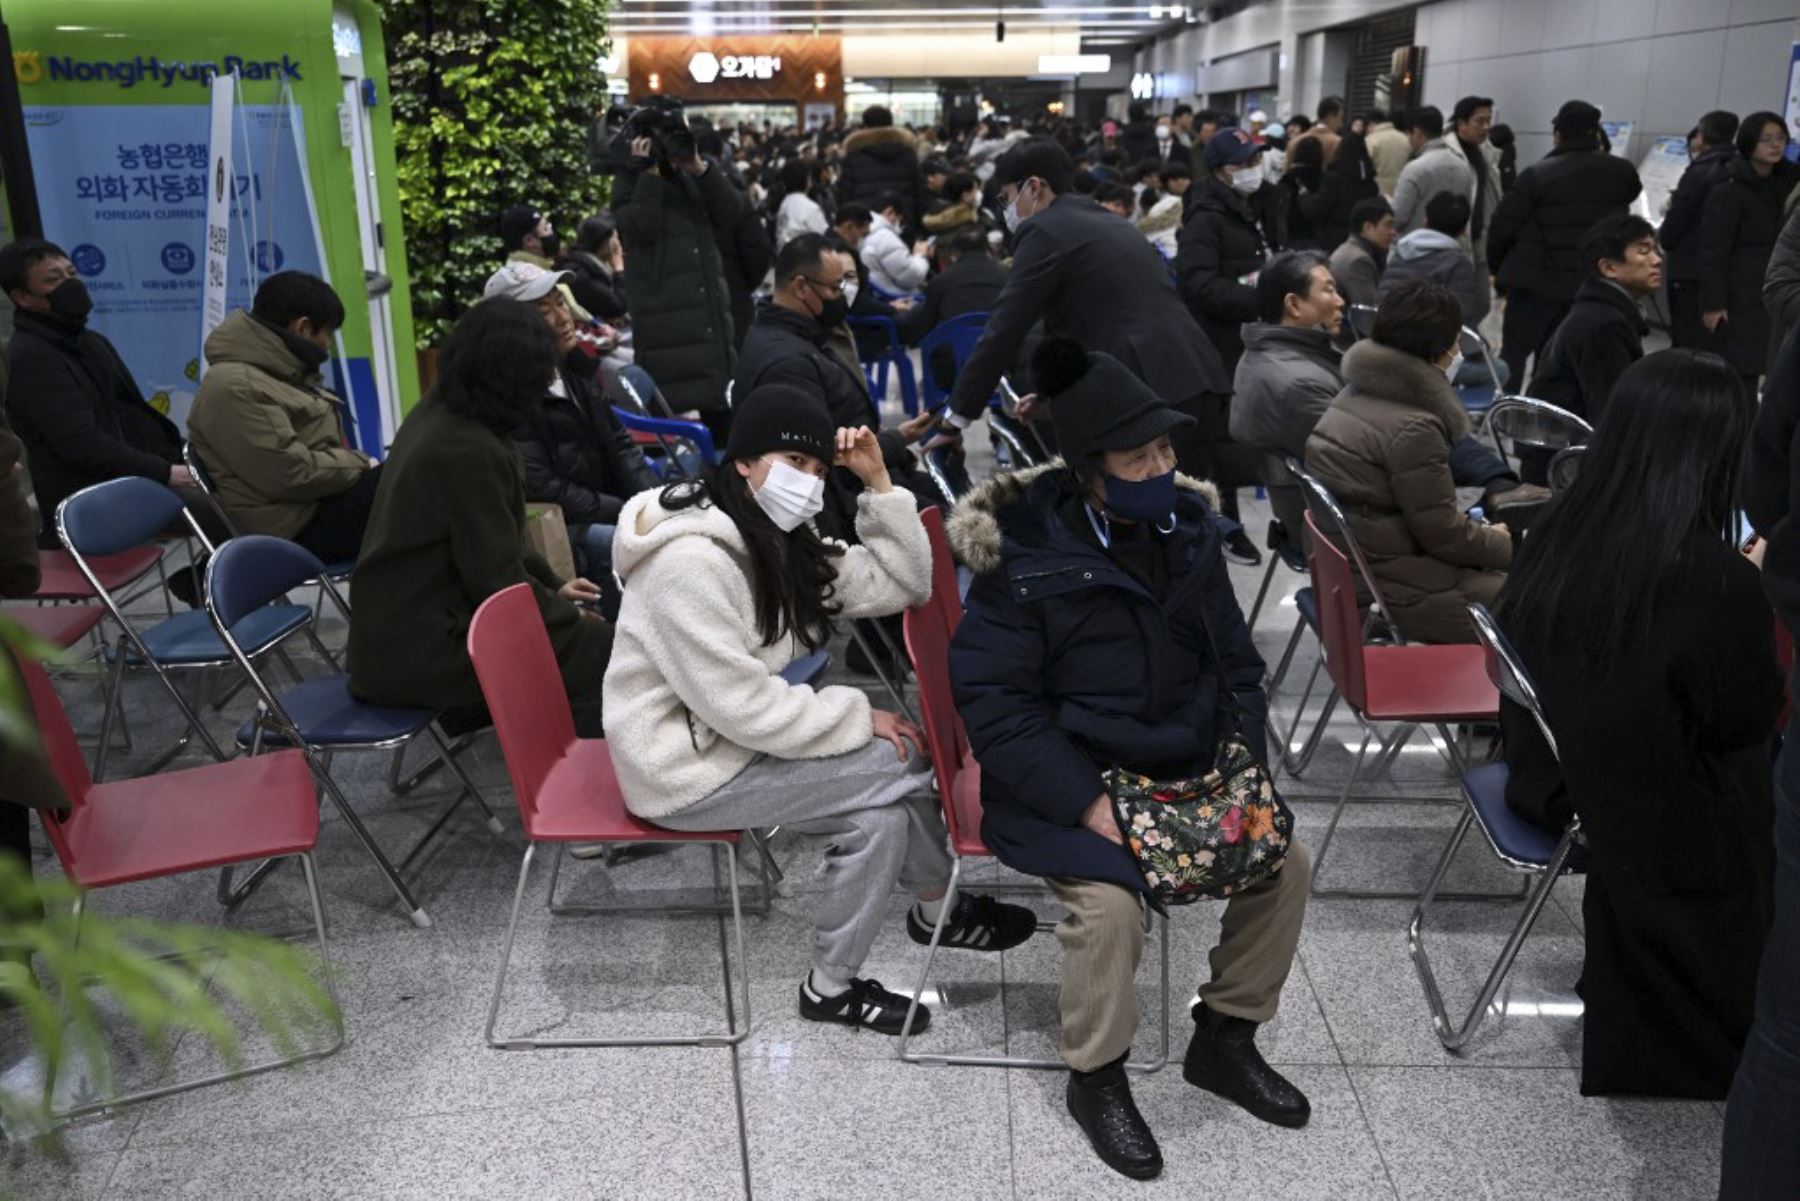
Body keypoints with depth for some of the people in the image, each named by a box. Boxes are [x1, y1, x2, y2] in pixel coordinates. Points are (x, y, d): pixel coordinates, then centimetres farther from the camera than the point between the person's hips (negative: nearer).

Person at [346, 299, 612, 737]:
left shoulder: (438, 411, 4)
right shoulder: (468, 450, -25)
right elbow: (498, 582, -20)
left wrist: (552, 585, 14)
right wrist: (568, 615, -5)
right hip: (419, 649, -10)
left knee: (583, 627, 15)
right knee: (600, 650, -7)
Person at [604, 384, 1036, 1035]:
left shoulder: (781, 538, 3)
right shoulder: (690, 560, -26)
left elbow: (897, 586, 1)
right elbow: (742, 706, -26)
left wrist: (878, 482, -8)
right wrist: (860, 717, -16)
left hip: (731, 733, 9)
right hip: (685, 768, -9)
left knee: (887, 806, -6)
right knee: (904, 761, -13)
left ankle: (834, 983, 12)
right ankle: (942, 912, 9)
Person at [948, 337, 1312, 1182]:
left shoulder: (1189, 532, 1)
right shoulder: (1026, 560, -17)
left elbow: (1236, 665, 11)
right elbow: (991, 703, -16)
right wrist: (1088, 805, -23)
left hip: (1188, 771, 6)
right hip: (1069, 783, -6)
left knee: (1284, 861, -6)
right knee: (1110, 901, -27)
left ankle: (1225, 1039, 17)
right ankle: (1095, 1078, 2)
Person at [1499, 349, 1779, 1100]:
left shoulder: (1557, 538, -11)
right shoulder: (1714, 579, -30)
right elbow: (1747, 721, -13)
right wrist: (1750, 600, -2)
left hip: (1556, 775, 6)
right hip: (1655, 821, -6)